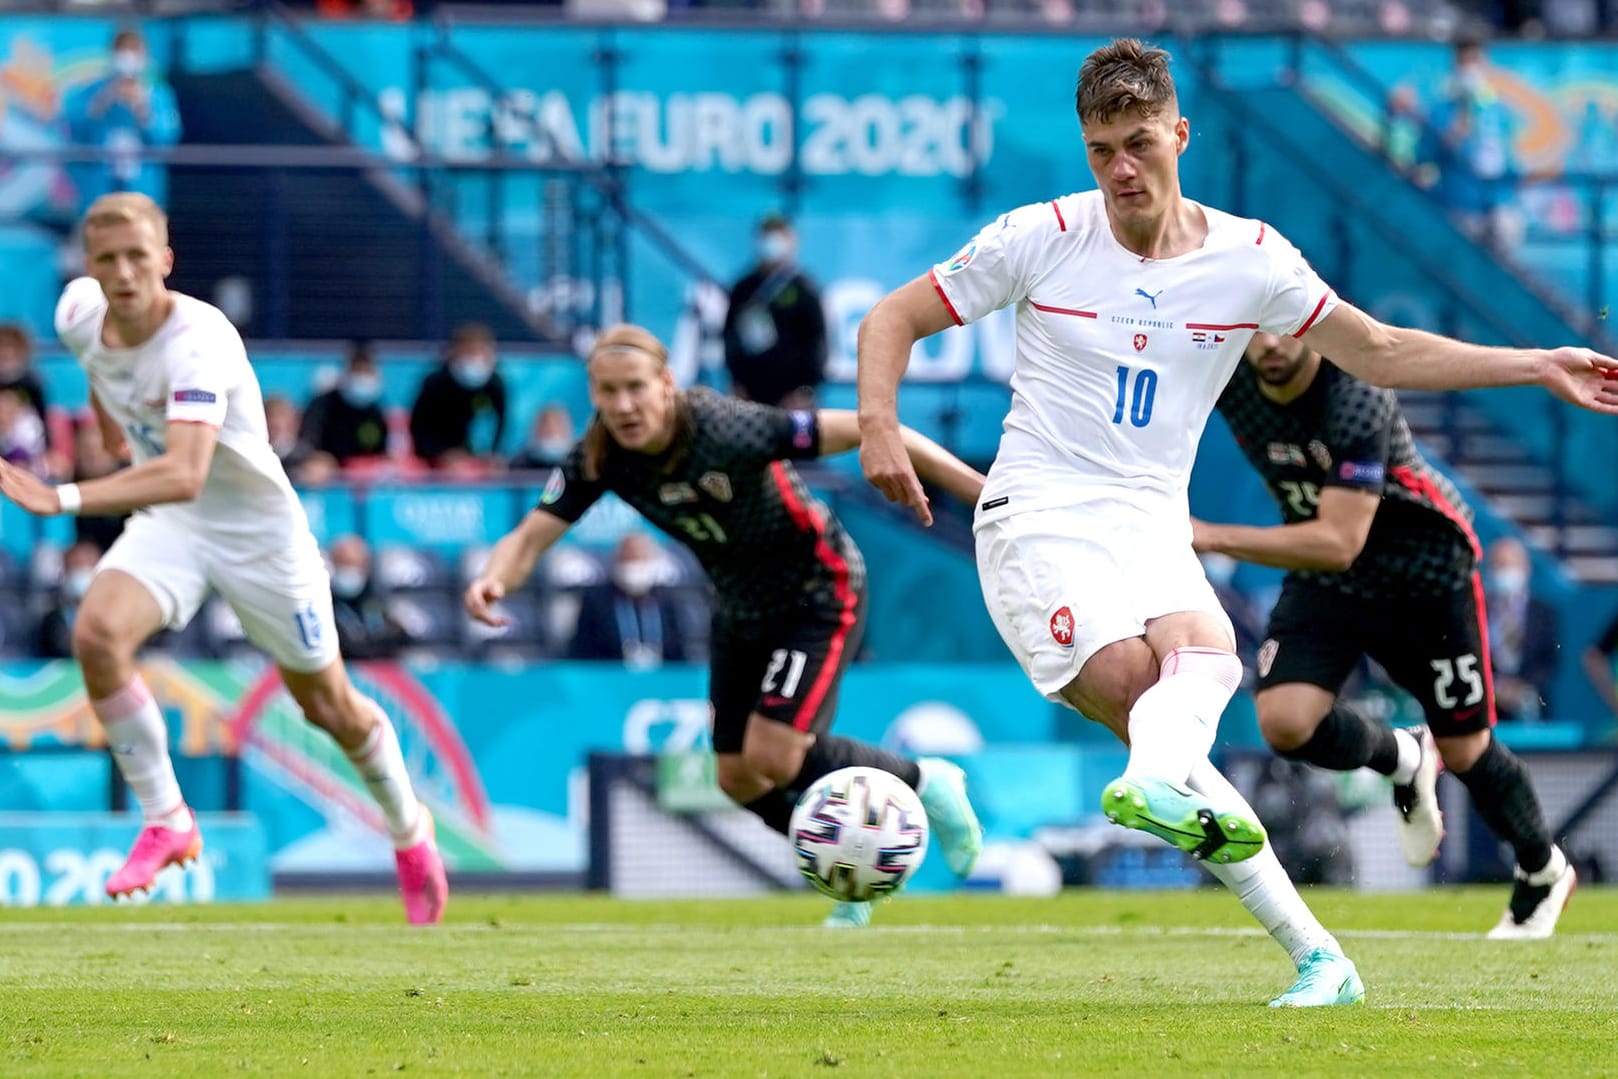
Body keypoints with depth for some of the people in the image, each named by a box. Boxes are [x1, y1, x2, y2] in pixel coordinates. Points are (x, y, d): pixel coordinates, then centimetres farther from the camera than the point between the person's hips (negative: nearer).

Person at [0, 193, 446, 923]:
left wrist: (65, 500, -57)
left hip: (257, 528, -5)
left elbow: (184, 475, -49)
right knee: (97, 634, -25)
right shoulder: (80, 316, -14)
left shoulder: (199, 343, -35)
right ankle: (166, 822, -11)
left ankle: (409, 830, 39)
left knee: (328, 707, 10)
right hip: (166, 527, 5)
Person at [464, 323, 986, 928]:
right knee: (738, 780, 7)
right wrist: (494, 580, -43)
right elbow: (530, 538, -18)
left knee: (773, 758, -19)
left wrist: (983, 491, -34)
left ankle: (924, 784, 7)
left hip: (819, 593, -7)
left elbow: (867, 432, -33)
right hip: (740, 606, 7)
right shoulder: (598, 459, -17)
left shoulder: (728, 431, -34)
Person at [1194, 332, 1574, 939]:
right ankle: (1403, 762, 12)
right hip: (1322, 581, 4)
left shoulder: (1358, 399, -35)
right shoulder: (1227, 378, -19)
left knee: (1465, 751, 7)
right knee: (1286, 722, -20)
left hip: (1425, 566, -4)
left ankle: (1543, 872, 36)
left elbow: (1340, 544, -41)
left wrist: (1212, 537, -46)